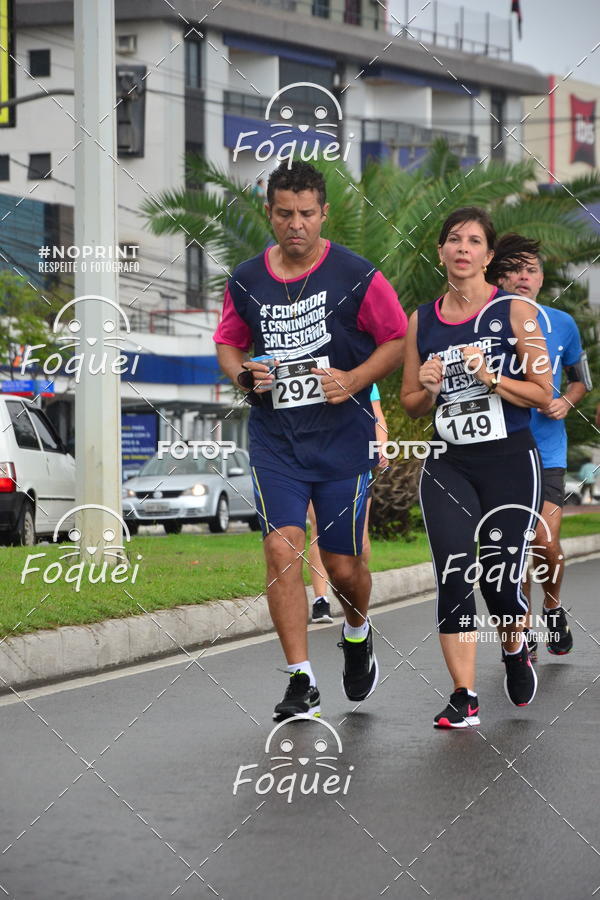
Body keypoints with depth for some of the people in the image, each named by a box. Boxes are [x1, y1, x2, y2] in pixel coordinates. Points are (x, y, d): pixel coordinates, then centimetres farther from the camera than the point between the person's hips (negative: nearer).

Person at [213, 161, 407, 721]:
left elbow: (398, 339, 1)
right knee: (282, 550, -14)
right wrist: (243, 375, -5)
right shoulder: (245, 282, 3)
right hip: (273, 438, 2)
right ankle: (301, 681, -7)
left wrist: (353, 380, -14)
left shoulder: (356, 277, -6)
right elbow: (228, 343, 17)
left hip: (343, 437, -2)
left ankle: (357, 632, 40)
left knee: (343, 567, 4)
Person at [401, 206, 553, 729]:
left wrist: (490, 377, -16)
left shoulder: (514, 312, -1)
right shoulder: (422, 321, 9)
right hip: (449, 465, 3)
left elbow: (543, 394, -3)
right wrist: (429, 388, -6)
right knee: (453, 576, -11)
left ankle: (516, 652, 29)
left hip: (510, 462, -2)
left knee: (500, 580, -5)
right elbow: (411, 406, 16)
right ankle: (464, 698, -5)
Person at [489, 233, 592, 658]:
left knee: (546, 544, -12)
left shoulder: (562, 324, 3)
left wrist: (566, 401, -2)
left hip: (547, 452, 0)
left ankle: (554, 607, 18)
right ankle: (524, 634, 17)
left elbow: (582, 380, 18)